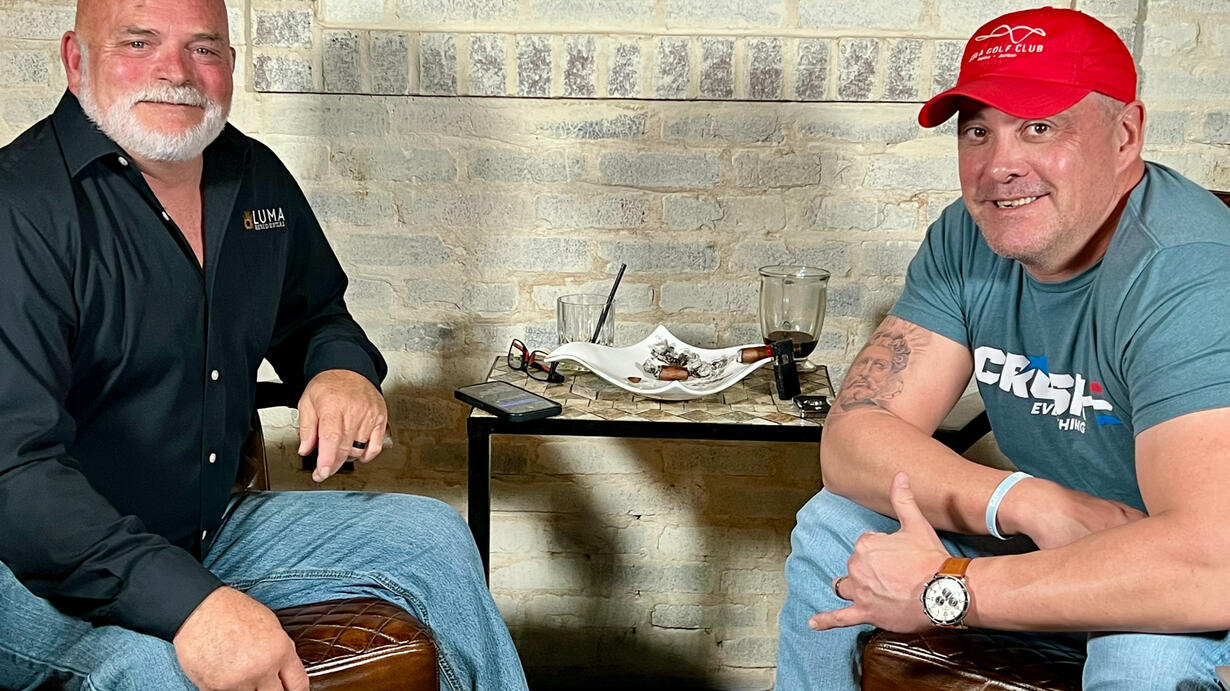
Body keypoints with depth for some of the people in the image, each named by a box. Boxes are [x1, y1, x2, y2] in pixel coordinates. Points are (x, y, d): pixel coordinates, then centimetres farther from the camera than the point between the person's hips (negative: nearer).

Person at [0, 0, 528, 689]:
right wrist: (188, 604, -39)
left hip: (209, 528, 7)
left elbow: (313, 313, 24)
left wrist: (345, 369, -1)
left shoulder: (259, 179, 5)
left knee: (432, 538, 3)